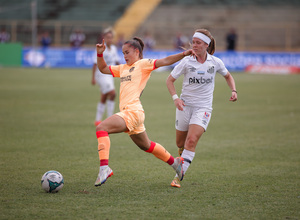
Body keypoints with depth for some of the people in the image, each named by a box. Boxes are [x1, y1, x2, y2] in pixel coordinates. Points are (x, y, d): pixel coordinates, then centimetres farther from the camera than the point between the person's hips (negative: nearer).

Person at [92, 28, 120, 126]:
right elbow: (95, 63, -12)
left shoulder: (114, 48, 8)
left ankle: (98, 120, 20)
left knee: (104, 98, 11)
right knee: (112, 93, -20)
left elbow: (116, 61, 18)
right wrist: (93, 77, -14)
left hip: (109, 75, 7)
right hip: (101, 75, -7)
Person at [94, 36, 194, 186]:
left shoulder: (143, 64, 0)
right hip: (127, 113, 9)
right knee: (146, 146, 23)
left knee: (101, 128, -24)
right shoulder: (123, 68, 23)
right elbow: (103, 69, 30)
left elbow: (164, 61, -10)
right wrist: (100, 54, 13)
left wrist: (184, 54, -22)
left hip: (133, 111, -9)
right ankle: (174, 162, 39)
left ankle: (104, 167, -31)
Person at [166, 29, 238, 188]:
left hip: (203, 107, -1)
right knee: (180, 143, 8)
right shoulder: (187, 61, -7)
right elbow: (170, 80, 0)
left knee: (191, 140, -18)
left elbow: (227, 76, 17)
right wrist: (175, 98, -15)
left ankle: (178, 176, -17)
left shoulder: (215, 62, -3)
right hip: (185, 106, 1)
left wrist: (233, 90, 0)